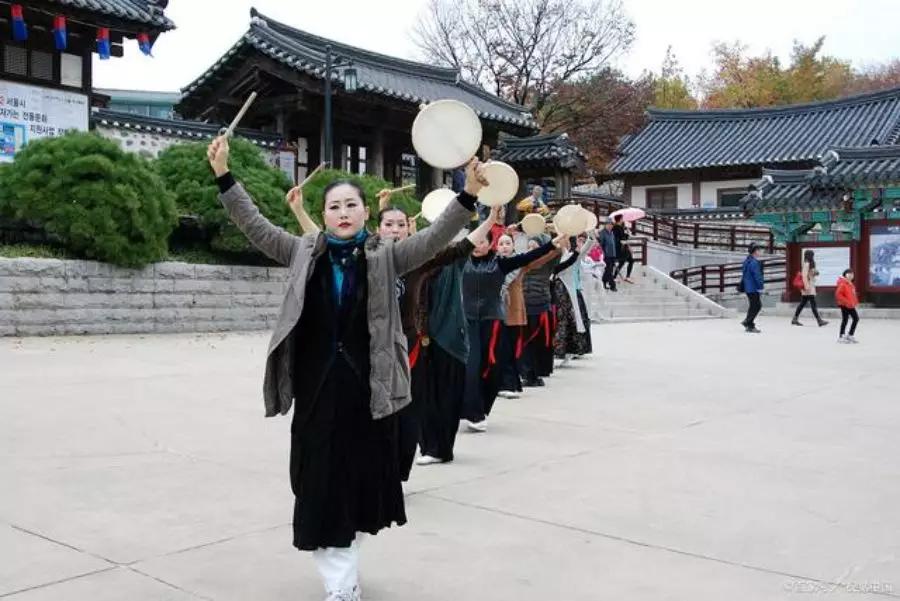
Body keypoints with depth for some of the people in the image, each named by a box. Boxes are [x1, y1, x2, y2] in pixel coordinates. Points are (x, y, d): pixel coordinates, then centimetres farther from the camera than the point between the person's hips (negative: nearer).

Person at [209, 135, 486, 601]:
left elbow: (434, 238, -10)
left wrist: (468, 194, -23)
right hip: (318, 388, 0)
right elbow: (254, 225, -1)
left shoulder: (384, 258, 0)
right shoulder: (303, 254, 3)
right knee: (322, 483, 3)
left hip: (367, 386, 0)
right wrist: (224, 175, -11)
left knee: (361, 477, 12)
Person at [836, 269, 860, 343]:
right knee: (845, 320, -3)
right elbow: (838, 294, -23)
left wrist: (856, 302, 10)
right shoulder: (843, 284, -16)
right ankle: (841, 337, 8)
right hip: (844, 305, -9)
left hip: (851, 306, 9)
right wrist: (846, 302, -24)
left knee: (856, 318, 10)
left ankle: (850, 335, 20)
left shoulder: (851, 284, 12)